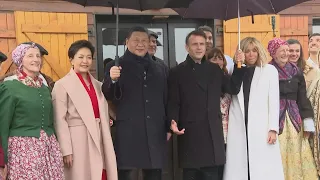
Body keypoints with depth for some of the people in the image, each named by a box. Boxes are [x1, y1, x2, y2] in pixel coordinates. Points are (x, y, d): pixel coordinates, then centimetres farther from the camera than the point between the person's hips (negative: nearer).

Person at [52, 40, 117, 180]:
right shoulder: (62, 85, -5)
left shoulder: (97, 84, 15)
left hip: (98, 140, 6)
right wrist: (66, 150, -13)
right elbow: (59, 120, -10)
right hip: (77, 140, -5)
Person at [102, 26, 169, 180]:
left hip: (155, 133, 4)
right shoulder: (116, 66, 2)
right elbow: (109, 97, -7)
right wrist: (113, 80, -26)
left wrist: (167, 127, 15)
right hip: (128, 132, -4)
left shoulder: (157, 69, 15)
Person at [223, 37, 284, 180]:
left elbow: (274, 100, 1)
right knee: (239, 167, 2)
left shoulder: (270, 70, 5)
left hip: (261, 126, -2)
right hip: (238, 126, 2)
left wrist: (273, 128, -6)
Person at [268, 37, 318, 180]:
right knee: (279, 155, -3)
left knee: (295, 154, 7)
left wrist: (308, 123, 5)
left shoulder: (295, 70, 9)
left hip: (294, 118, 4)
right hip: (275, 117, -4)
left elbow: (302, 97, 9)